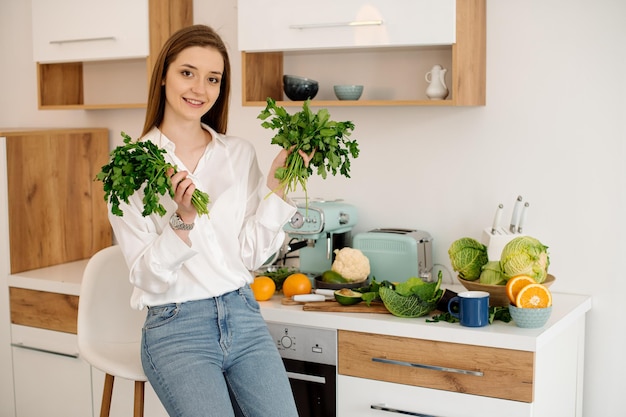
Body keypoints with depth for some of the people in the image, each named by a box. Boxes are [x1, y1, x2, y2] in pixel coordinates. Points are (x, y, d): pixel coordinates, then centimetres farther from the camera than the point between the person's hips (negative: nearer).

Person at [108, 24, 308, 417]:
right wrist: (182, 219, -23)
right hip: (177, 328, -3)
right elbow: (147, 277, -8)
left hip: (244, 316, 3)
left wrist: (276, 185, -6)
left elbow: (252, 253, 2)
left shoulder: (240, 153, 5)